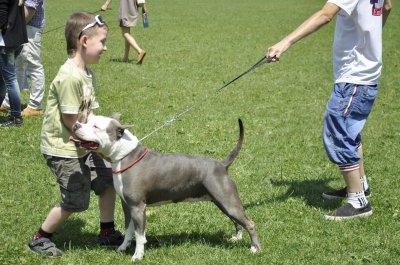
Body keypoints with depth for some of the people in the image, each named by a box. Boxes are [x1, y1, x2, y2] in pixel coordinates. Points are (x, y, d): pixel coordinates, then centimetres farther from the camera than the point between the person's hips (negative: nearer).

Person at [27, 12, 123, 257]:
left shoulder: (88, 75, 5)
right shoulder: (69, 77, -26)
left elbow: (88, 115, 5)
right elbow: (70, 122, -23)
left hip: (82, 144, 9)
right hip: (62, 149, -9)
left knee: (107, 178, 13)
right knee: (76, 201, -2)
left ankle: (107, 233, 28)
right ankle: (40, 239, 17)